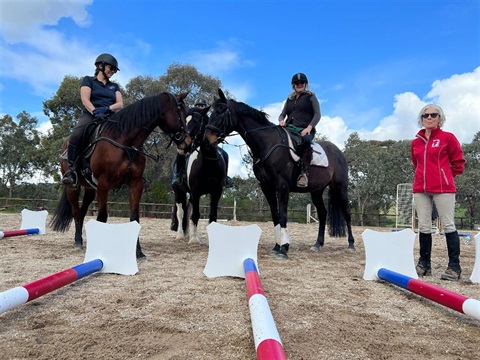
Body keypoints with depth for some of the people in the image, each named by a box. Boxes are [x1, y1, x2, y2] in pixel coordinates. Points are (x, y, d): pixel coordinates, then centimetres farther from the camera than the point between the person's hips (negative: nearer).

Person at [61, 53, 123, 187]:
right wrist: (95, 112, -22)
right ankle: (71, 169, -24)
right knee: (75, 137, -34)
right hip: (90, 115, -3)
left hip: (109, 118, 4)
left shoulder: (114, 86, 25)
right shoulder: (88, 80, 14)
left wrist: (107, 108, -13)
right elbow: (85, 100, -2)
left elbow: (120, 104, 9)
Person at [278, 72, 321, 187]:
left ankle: (304, 174, -46)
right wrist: (281, 120, -3)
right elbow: (282, 114, 24)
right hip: (289, 129, 5)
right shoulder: (289, 99, 26)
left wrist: (309, 127, -14)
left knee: (305, 142, -38)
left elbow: (317, 114, 3)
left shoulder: (311, 96, 13)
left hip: (305, 130, -5)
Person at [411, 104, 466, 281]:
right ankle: (424, 264, 14)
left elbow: (458, 162, 6)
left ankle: (454, 266, 6)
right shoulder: (416, 142, 11)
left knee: (448, 225, -1)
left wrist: (444, 177, 10)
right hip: (420, 189, 4)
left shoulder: (448, 138, 0)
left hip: (443, 188, -4)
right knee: (424, 227, 7)